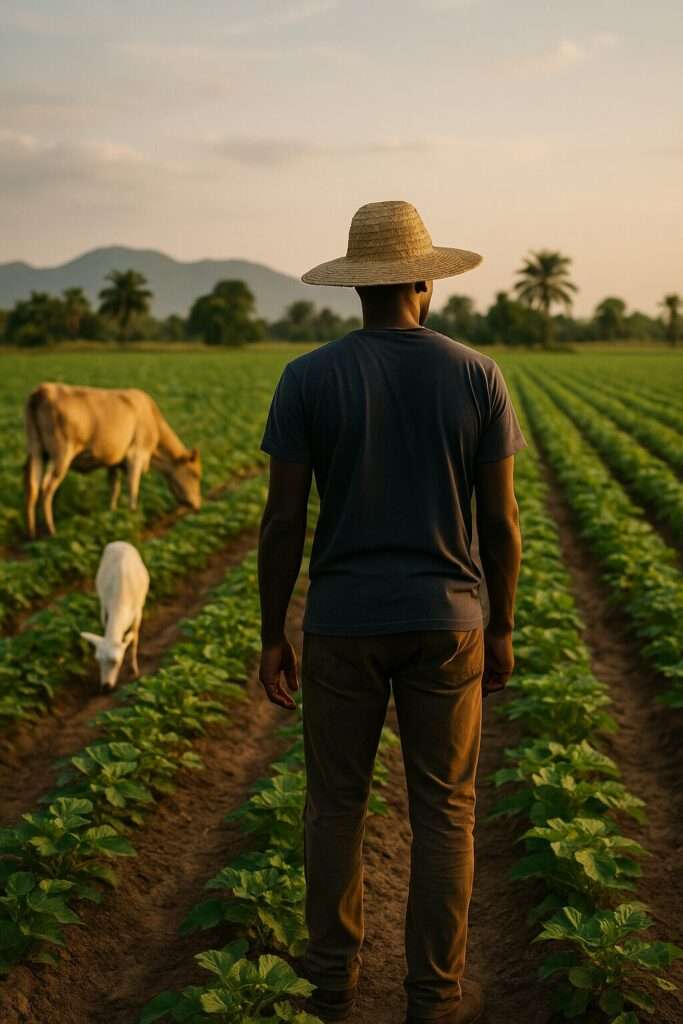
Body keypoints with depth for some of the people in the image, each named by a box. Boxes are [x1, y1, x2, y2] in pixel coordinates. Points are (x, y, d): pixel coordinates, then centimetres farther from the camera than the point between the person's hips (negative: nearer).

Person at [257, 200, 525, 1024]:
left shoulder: (307, 378, -8)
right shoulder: (476, 375, -5)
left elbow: (282, 518, -8)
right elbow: (500, 521, -4)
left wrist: (271, 637, 2)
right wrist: (501, 629, 8)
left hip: (344, 623, 0)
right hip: (444, 623, 0)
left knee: (336, 802, 16)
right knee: (443, 810, 12)